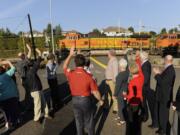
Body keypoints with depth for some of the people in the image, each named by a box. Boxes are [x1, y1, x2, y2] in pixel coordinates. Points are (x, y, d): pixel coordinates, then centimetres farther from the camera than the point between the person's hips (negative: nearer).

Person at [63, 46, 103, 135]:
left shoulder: (70, 74, -14)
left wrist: (70, 54, 10)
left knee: (78, 121, 21)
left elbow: (65, 67, 11)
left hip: (75, 100, 3)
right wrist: (100, 100, 4)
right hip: (86, 100, -3)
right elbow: (95, 92, -15)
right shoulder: (88, 76, -21)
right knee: (89, 121, 17)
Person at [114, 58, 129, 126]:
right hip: (124, 91, 8)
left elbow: (118, 85, -24)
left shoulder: (120, 75, -30)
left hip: (121, 92, -8)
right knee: (121, 104, 23)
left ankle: (122, 120, 23)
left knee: (121, 105, 8)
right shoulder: (127, 72, -10)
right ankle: (120, 116, 42)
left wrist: (115, 94, -13)